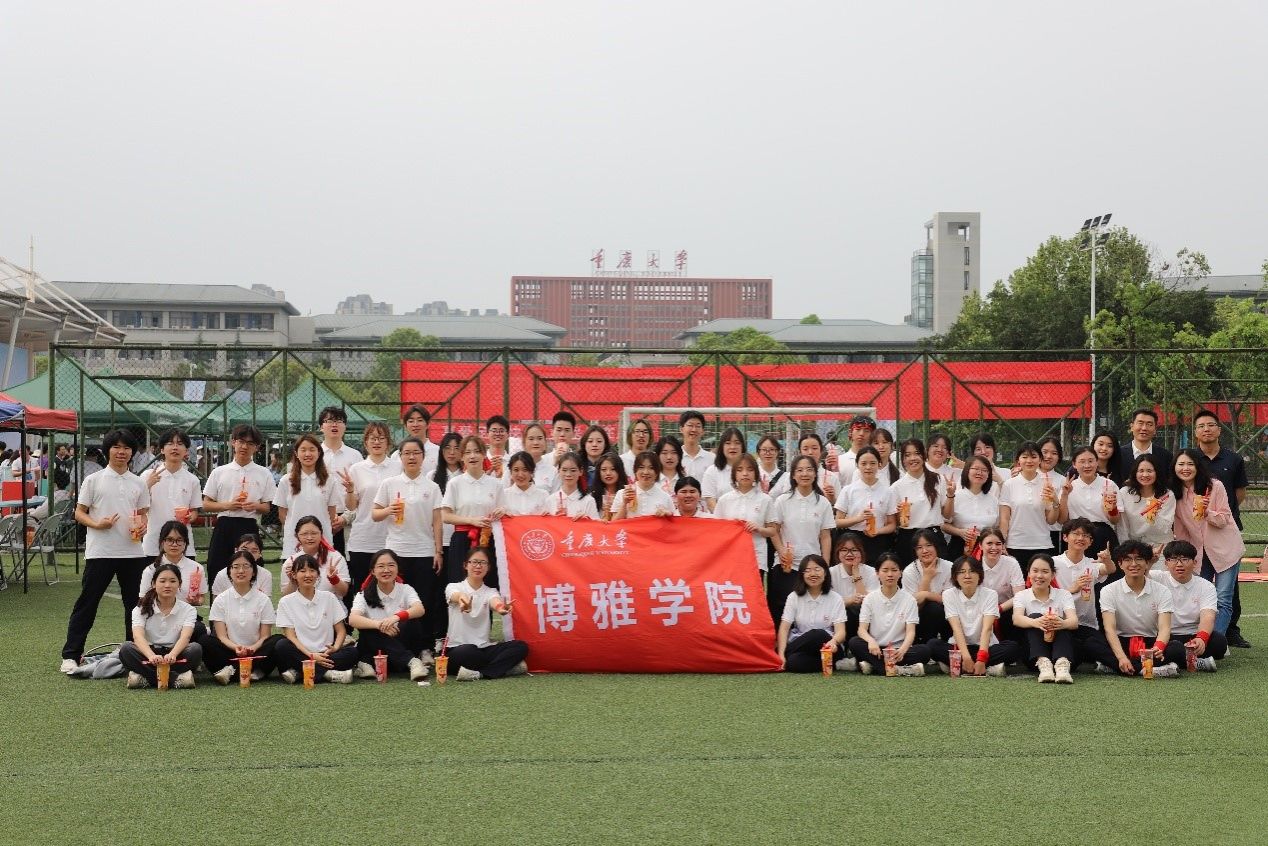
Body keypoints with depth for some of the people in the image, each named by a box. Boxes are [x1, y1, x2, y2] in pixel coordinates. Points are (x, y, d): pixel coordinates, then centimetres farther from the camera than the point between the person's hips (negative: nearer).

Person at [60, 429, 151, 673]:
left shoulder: (138, 483, 11)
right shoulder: (94, 480, 2)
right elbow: (79, 513, 1)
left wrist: (142, 526, -6)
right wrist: (97, 524, -18)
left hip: (133, 551, 4)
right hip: (100, 550, -4)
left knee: (135, 603, 9)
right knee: (87, 602, -2)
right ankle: (71, 654, 1)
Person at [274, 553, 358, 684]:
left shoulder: (329, 598, 11)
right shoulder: (286, 602, 5)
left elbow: (341, 630, 10)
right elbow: (290, 636, -3)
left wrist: (335, 648, -12)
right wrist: (311, 655, -18)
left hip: (325, 655, 2)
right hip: (301, 655, -2)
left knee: (352, 651, -27)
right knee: (281, 646, -32)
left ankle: (297, 672, -30)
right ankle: (327, 673, -31)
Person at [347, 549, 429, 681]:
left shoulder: (405, 590, 3)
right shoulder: (365, 594, 2)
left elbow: (420, 609, -18)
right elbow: (352, 619, -18)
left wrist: (397, 616, -40)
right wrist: (378, 624, -37)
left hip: (403, 647, 0)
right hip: (376, 651, 0)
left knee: (412, 622, -26)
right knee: (367, 633, -31)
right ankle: (411, 661, -37)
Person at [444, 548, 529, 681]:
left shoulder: (490, 592, 9)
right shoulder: (453, 587, 3)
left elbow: (495, 602, -17)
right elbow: (457, 596, -24)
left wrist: (500, 608, -45)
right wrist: (463, 599, -52)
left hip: (484, 649, 4)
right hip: (458, 650, -4)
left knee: (521, 647, -20)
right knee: (467, 651, -39)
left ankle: (478, 673, -27)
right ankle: (505, 666, -20)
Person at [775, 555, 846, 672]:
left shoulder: (835, 599, 3)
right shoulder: (794, 597, 8)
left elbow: (840, 631, -7)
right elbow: (784, 628, -1)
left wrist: (834, 641, -31)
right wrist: (781, 654, -17)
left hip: (827, 647, 0)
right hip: (800, 645, 0)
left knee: (819, 635, -35)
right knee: (795, 663, -36)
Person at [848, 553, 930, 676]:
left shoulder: (909, 599, 2)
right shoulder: (870, 598, 4)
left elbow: (910, 631, -8)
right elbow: (862, 629, -5)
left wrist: (903, 649, -31)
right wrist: (871, 641, -30)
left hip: (899, 650, 0)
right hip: (876, 650, 0)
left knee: (923, 650, -29)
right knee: (854, 642, -29)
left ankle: (872, 665, -29)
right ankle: (898, 669, -34)